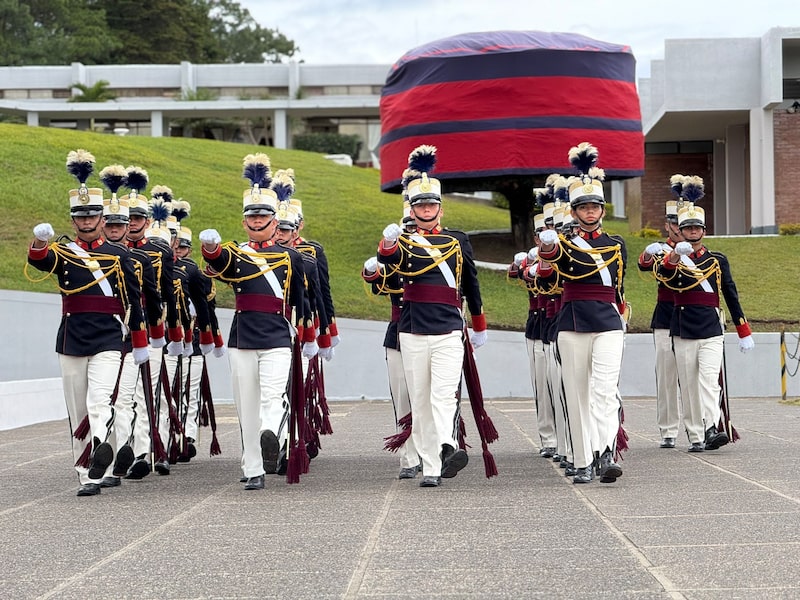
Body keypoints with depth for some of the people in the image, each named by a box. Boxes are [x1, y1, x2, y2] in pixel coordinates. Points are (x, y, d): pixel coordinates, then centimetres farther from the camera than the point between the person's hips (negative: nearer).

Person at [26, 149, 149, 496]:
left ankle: (101, 449, -40)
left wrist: (140, 344, 10)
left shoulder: (119, 255, 5)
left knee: (99, 401, -21)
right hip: (71, 339, 2)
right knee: (77, 412, 6)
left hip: (108, 340, -2)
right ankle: (87, 476, 12)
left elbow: (134, 300, 10)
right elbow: (38, 261, -18)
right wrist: (40, 240, -41)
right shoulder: (62, 253, 6)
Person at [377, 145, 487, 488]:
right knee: (420, 402, 2)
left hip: (449, 331, 0)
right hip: (412, 332, 0)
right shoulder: (403, 241, 5)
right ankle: (430, 469, 5)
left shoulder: (458, 241, 10)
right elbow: (389, 259, -20)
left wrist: (479, 326, 27)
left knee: (444, 393, -18)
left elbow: (471, 284, 21)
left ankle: (448, 448, -36)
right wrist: (388, 242, -43)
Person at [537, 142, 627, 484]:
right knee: (577, 395, 2)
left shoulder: (616, 245, 11)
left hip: (608, 325, 0)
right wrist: (547, 248, -40)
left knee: (604, 390, -16)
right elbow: (554, 260, -19)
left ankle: (606, 454, -28)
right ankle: (583, 463, 7)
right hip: (572, 326, 0)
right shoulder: (564, 244, 5)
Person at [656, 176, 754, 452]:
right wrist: (673, 258, -38)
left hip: (711, 330, -1)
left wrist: (744, 332, 11)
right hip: (683, 330, 1)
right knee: (688, 385, 1)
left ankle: (713, 428, -26)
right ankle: (695, 436, 4)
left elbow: (731, 296, 13)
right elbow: (663, 276, -17)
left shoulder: (718, 260, 10)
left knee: (709, 379, -16)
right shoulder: (673, 260, 7)